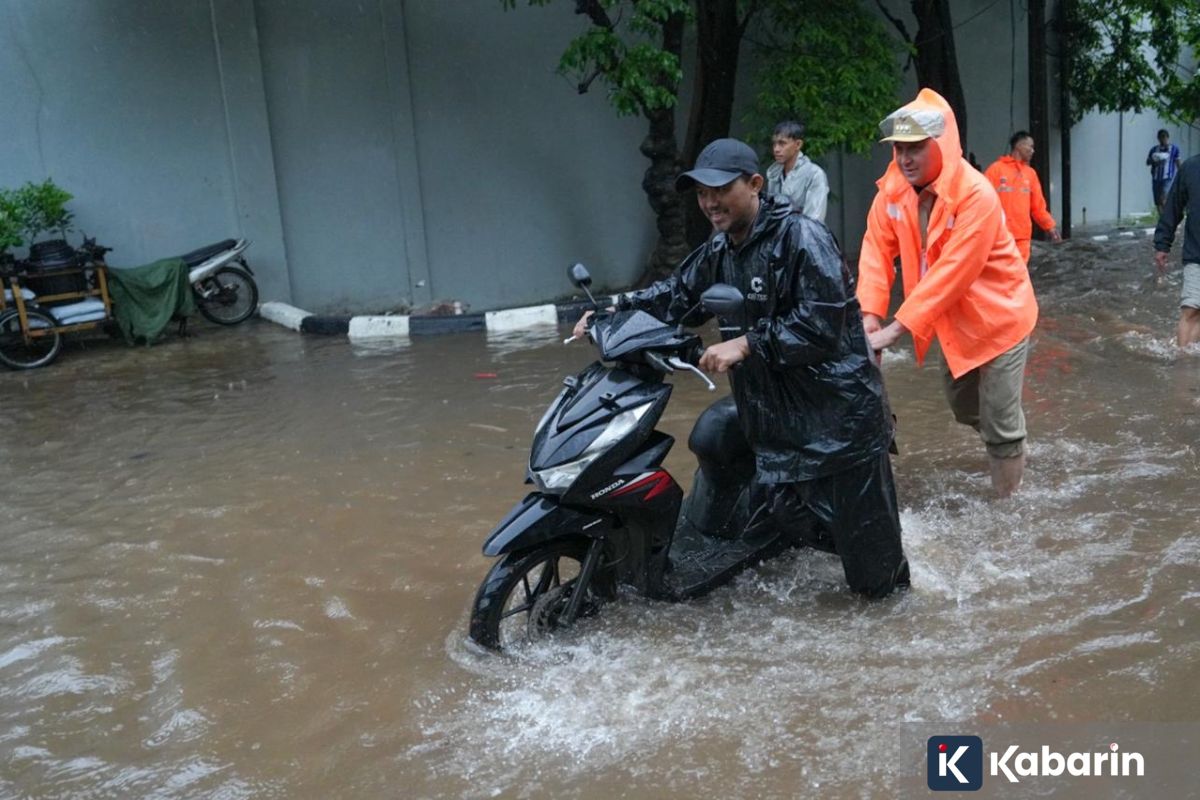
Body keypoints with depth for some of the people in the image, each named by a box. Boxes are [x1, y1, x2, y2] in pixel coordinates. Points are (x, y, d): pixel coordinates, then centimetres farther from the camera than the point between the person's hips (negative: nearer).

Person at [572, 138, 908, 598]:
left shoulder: (801, 237, -16)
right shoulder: (717, 252, 10)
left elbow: (821, 323, -23)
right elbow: (677, 294, 19)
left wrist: (746, 345, -26)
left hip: (839, 414, -7)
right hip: (776, 417, 7)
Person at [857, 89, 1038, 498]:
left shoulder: (975, 195, -31)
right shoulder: (892, 188, -10)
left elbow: (952, 273, -34)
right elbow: (877, 249, -11)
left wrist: (897, 328, -37)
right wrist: (870, 314, -25)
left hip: (998, 316, -7)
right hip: (953, 320, 7)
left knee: (999, 423, -1)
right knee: (964, 409, 24)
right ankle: (1006, 452, 52)